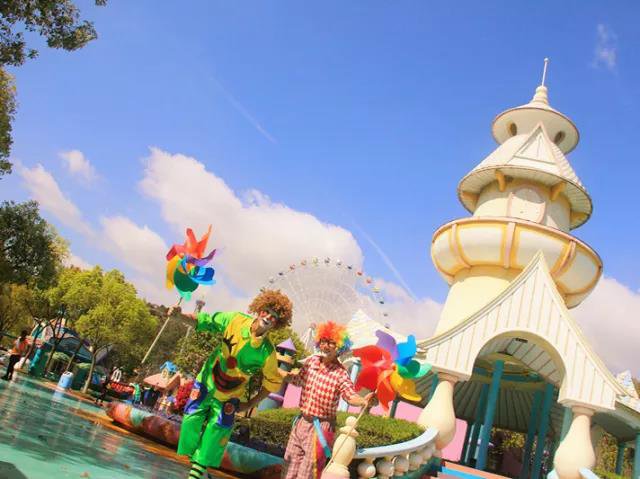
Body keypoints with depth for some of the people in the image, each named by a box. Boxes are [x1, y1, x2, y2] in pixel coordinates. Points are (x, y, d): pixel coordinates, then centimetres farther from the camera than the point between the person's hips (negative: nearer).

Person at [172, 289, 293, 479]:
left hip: (229, 396, -1)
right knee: (193, 419, 4)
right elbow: (205, 320, -10)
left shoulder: (267, 353, -24)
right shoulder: (235, 320, -21)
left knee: (216, 430, 3)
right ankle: (195, 460, 30)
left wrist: (250, 404, -9)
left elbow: (272, 383, -10)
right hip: (207, 382, 2)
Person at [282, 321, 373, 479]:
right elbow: (297, 380, 17)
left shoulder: (340, 373, -18)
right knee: (291, 466, 17)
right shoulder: (311, 361, 1)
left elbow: (351, 396, -30)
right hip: (301, 421, 6)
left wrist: (363, 401, -51)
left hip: (321, 426, -6)